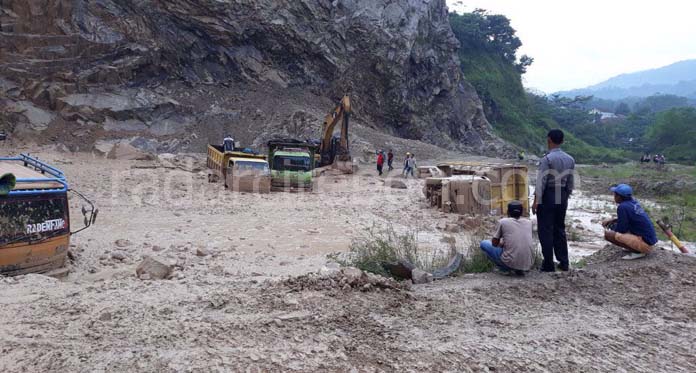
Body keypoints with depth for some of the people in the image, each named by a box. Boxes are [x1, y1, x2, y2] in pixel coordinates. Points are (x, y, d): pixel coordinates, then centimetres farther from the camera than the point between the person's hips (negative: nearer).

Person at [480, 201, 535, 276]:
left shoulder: (503, 222, 0)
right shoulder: (528, 222, 12)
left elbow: (494, 243, 8)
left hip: (510, 263, -5)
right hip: (529, 265, 5)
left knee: (484, 244, 14)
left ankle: (505, 269, 7)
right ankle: (519, 269, 14)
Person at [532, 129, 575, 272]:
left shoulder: (547, 159, -14)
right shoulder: (570, 159, 6)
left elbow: (541, 182, -16)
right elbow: (570, 182, 9)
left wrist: (536, 201, -12)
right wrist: (566, 197, 18)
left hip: (547, 197, -6)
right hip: (562, 198, 6)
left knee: (546, 231, 1)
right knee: (560, 230, 16)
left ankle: (548, 264, 5)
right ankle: (564, 263, 19)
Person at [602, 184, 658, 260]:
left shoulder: (623, 207, -19)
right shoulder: (633, 201, 6)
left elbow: (621, 229, -13)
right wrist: (612, 220, 14)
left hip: (645, 243, -10)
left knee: (608, 235, -20)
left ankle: (638, 252, -9)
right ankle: (641, 249, 13)